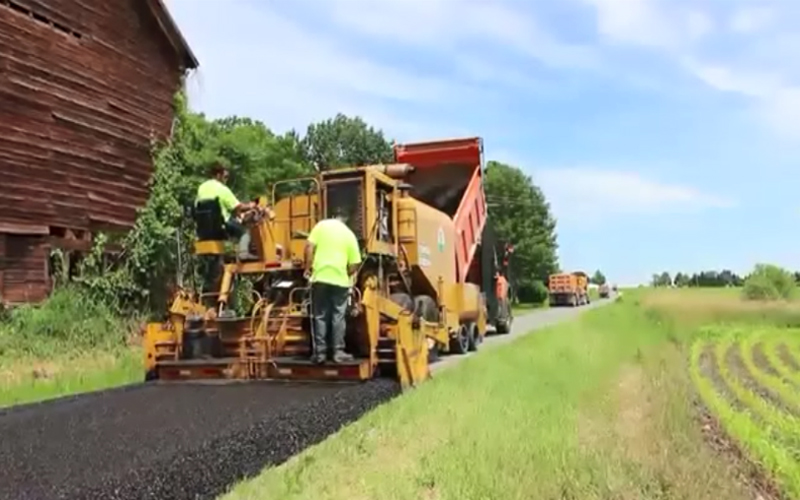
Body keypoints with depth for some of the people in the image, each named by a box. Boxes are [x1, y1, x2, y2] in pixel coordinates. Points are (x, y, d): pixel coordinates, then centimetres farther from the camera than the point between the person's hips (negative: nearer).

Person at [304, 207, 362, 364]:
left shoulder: (322, 225, 6)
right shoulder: (350, 234, 9)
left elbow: (309, 247, -4)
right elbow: (354, 265, 6)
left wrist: (308, 268, 5)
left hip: (320, 276, 0)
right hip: (340, 279, 0)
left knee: (320, 316, 7)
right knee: (338, 317, 8)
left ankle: (319, 352, 8)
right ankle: (338, 352, 8)